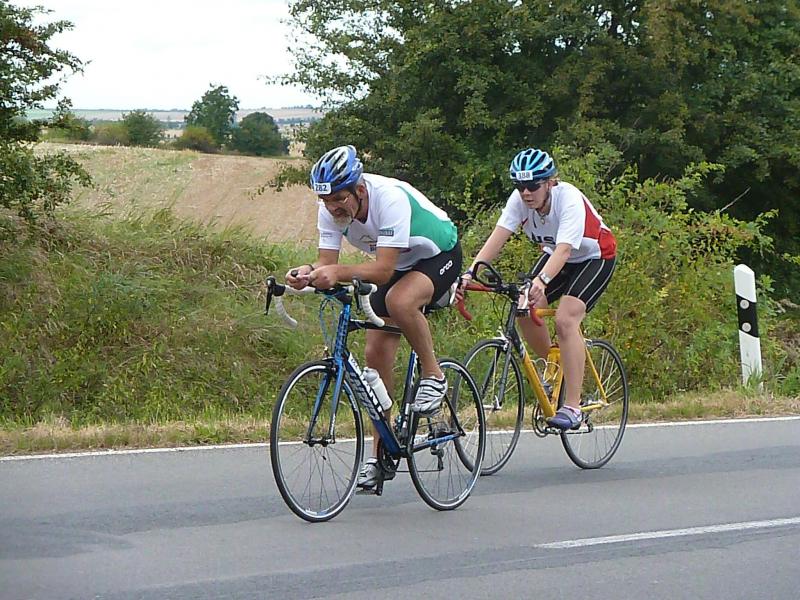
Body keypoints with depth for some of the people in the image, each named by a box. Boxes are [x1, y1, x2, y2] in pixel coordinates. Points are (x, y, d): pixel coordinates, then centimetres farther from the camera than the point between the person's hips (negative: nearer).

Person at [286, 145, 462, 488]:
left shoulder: (391, 199, -36)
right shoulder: (330, 210, -17)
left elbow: (383, 270, -41)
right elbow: (326, 262, -19)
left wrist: (339, 272, -55)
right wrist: (308, 275, -42)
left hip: (438, 255, -7)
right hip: (398, 266, 7)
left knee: (399, 301, -38)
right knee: (376, 354, -3)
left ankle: (433, 376, -14)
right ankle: (381, 453, 8)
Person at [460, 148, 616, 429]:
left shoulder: (569, 199, -34)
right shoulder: (519, 199, -20)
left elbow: (564, 249, -46)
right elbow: (497, 237, -29)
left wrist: (541, 281, -63)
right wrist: (470, 273, -43)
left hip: (594, 257, -6)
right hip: (554, 255, 6)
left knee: (565, 319, -25)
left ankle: (572, 407, -24)